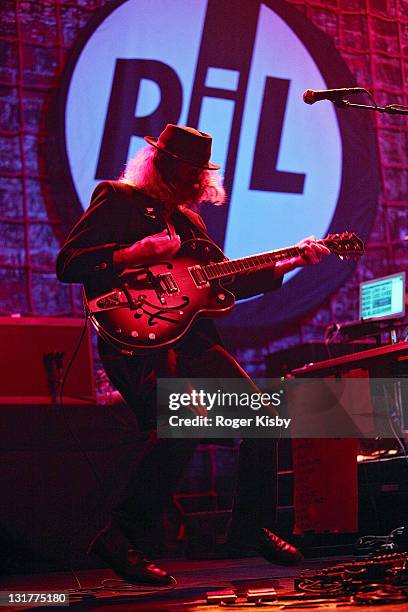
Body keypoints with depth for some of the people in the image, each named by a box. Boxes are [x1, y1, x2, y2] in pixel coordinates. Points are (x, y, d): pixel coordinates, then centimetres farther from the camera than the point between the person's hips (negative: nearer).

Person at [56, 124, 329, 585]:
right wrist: (134, 254, -20)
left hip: (192, 340, 8)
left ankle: (251, 526, 24)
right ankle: (122, 538, -21)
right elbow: (67, 265, -9)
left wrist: (288, 263, 18)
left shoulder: (188, 219, 23)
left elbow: (226, 282, 24)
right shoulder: (116, 198, 1)